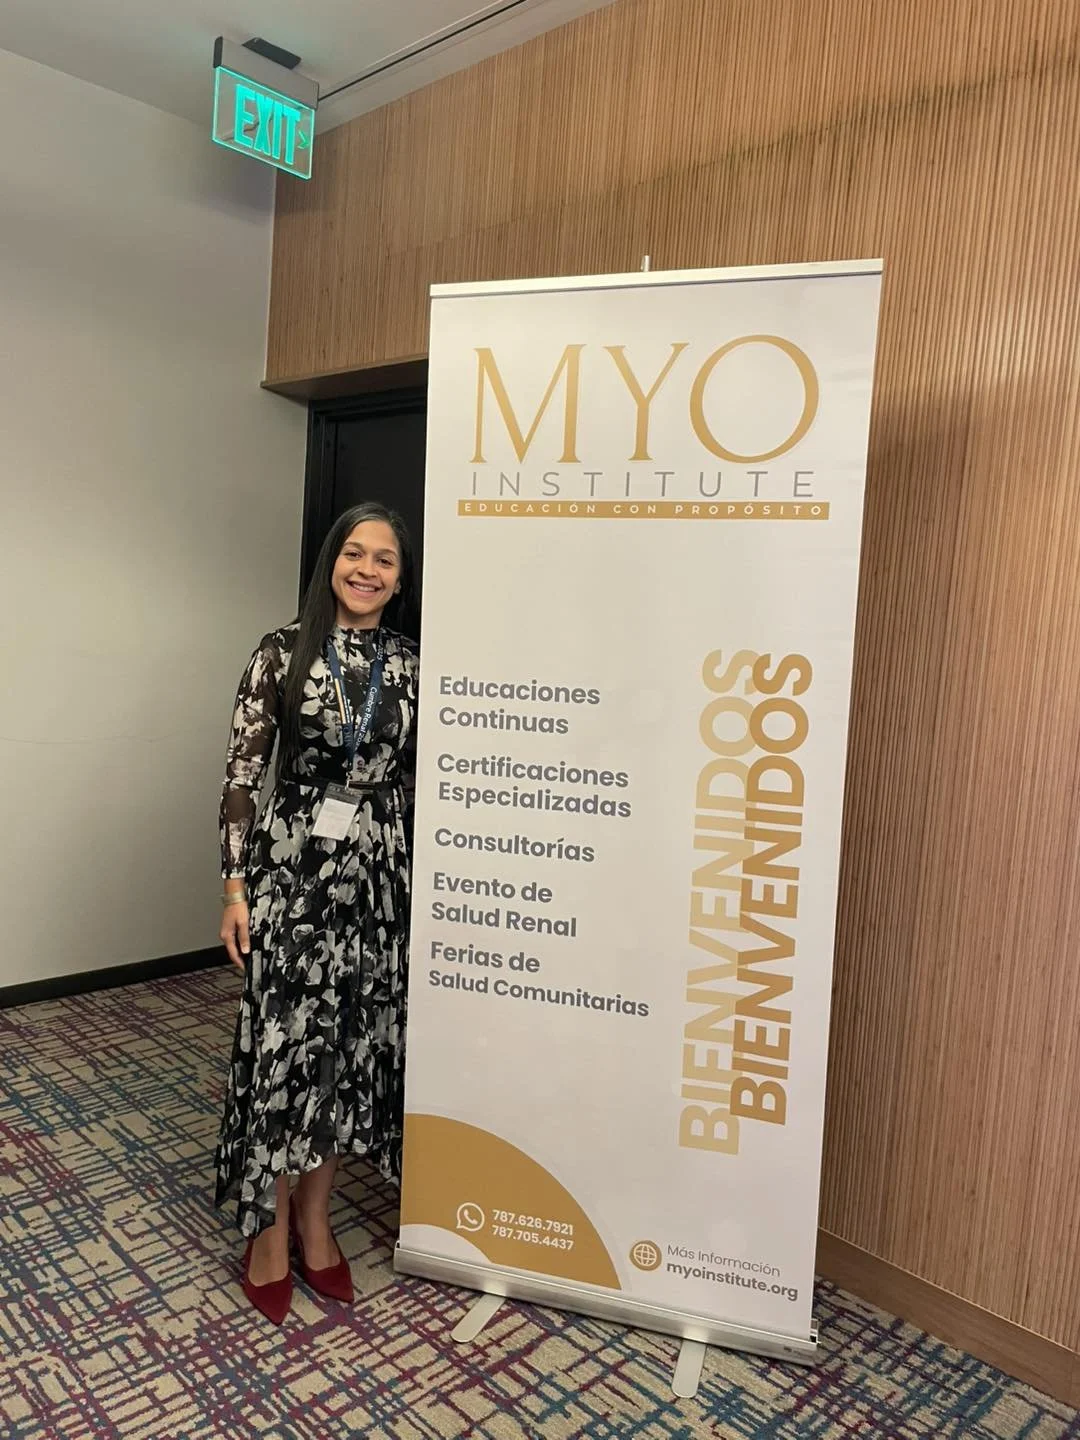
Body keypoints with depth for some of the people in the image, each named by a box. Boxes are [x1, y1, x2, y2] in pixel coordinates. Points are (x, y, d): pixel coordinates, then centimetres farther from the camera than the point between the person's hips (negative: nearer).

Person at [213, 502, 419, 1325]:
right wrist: (234, 885, -6)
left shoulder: (411, 667, 5)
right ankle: (269, 1230, 23)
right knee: (280, 1042, 3)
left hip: (377, 874, 3)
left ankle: (315, 1219, 30)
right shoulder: (283, 653, -2)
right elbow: (243, 772, -3)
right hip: (290, 865, -2)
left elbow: (422, 782, 8)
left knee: (350, 1044, 11)